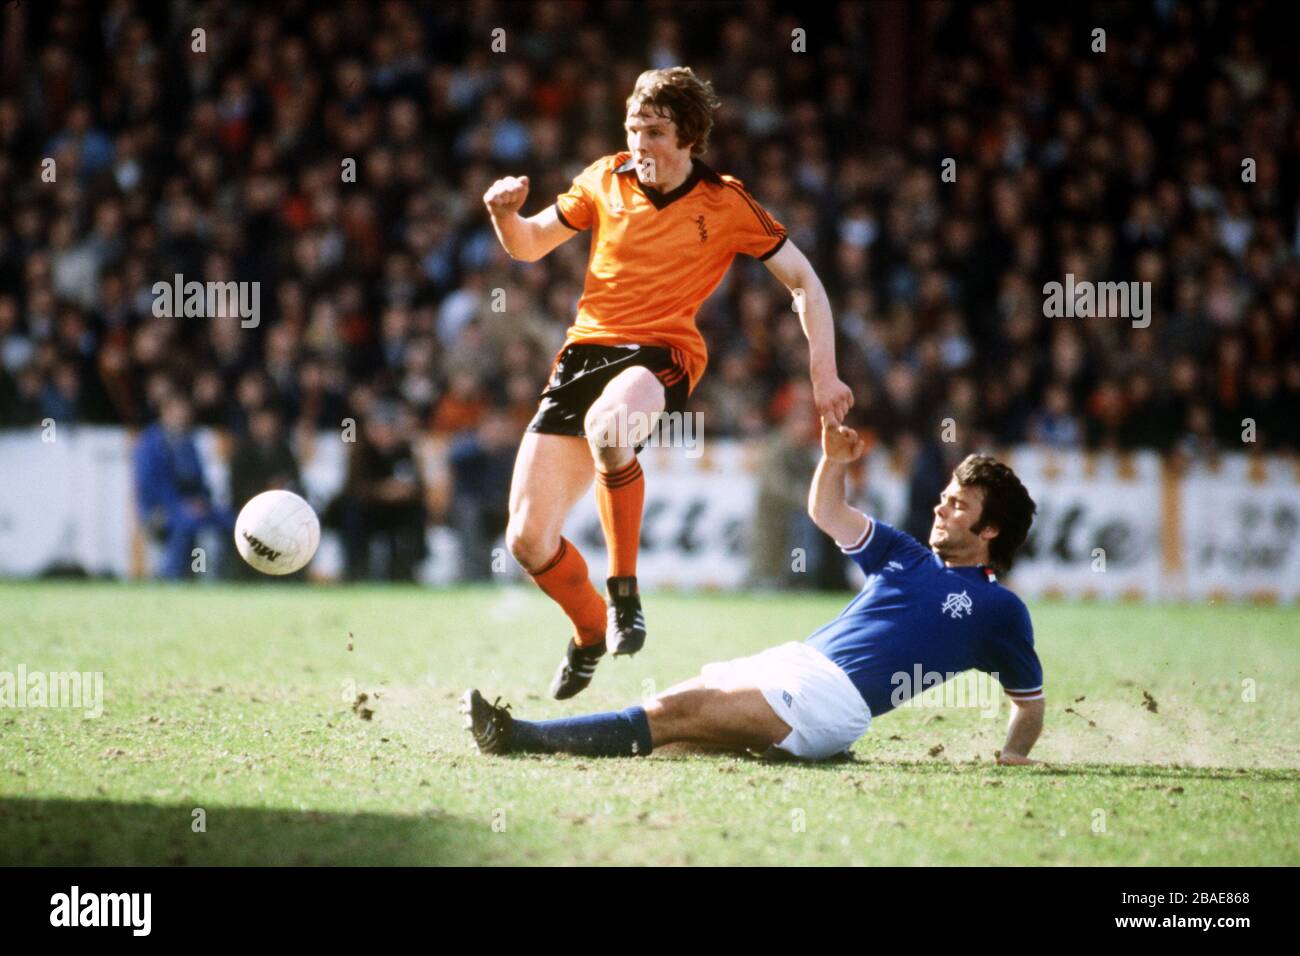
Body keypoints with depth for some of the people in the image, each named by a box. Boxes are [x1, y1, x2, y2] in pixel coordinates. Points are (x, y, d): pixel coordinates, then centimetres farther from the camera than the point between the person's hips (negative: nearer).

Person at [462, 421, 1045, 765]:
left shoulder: (999, 610, 7)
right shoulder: (905, 557, 25)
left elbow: (1029, 700, 13)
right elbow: (827, 512, 29)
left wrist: (1014, 758, -1)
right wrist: (835, 459, 12)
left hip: (833, 699, -7)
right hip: (792, 662, 7)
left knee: (675, 712, -22)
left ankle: (519, 737, -32)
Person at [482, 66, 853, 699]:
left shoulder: (727, 205, 0)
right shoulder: (606, 180, 8)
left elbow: (803, 281, 6)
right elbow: (529, 247, 18)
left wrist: (824, 372, -3)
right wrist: (506, 214, -5)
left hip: (661, 355, -4)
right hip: (584, 351, 4)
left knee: (608, 422, -43)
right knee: (527, 540, -5)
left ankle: (623, 591, -23)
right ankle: (589, 634, 27)